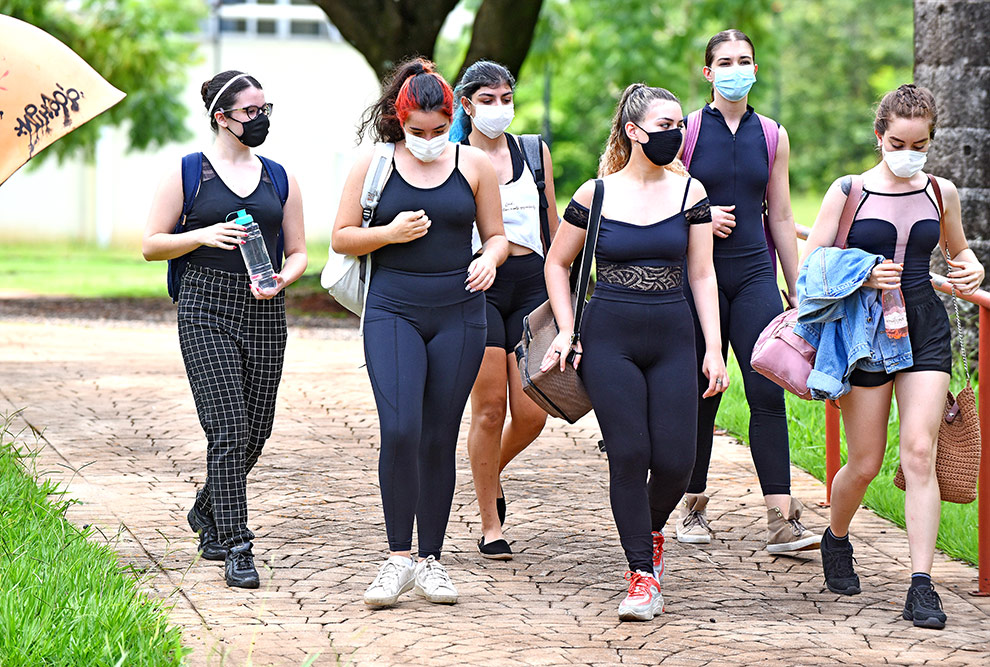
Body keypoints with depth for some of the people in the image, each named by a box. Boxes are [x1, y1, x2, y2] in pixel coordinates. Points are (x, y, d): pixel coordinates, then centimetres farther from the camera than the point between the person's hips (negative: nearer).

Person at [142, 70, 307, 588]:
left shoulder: (279, 178, 13)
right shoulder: (187, 174, 2)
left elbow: (297, 252, 15)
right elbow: (151, 245, 3)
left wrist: (282, 279, -7)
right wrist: (204, 236, -13)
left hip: (264, 313, 4)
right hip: (207, 311, -4)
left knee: (256, 431, 6)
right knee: (229, 428, -13)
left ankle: (207, 514, 33)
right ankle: (236, 548, -9)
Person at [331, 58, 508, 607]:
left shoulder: (473, 164, 6)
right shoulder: (373, 165, 3)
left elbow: (496, 235, 12)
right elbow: (341, 238, 6)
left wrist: (488, 260, -10)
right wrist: (390, 233, -12)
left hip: (459, 314, 1)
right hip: (393, 311, -1)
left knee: (439, 439, 3)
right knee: (399, 431, -16)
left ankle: (430, 560, 13)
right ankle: (398, 558, -8)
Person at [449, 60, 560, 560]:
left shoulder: (534, 153, 13)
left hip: (530, 282, 3)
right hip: (476, 285, -3)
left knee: (532, 413, -4)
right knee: (490, 407, -8)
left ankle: (493, 469, 29)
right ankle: (490, 526, 4)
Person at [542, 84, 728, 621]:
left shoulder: (689, 192, 5)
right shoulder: (596, 194, 1)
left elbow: (702, 275, 6)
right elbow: (557, 263, 13)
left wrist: (714, 350, 0)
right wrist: (567, 331, 3)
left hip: (673, 339, 2)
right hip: (609, 340, -2)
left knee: (675, 460, -5)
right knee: (629, 455, -8)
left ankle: (650, 529, 28)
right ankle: (643, 575, 1)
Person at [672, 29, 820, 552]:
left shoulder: (772, 136, 9)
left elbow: (781, 218, 13)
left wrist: (798, 289, 12)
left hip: (754, 276, 2)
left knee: (768, 393, -8)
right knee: (701, 395, 4)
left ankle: (782, 521, -13)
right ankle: (693, 506, 21)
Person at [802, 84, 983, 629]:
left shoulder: (941, 193, 7)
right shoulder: (848, 191, -2)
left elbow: (957, 247, 25)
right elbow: (810, 265, -3)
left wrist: (970, 268, 1)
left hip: (926, 328, 2)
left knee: (919, 454, -11)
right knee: (865, 463, 3)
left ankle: (921, 585, -13)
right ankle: (836, 538, 35)